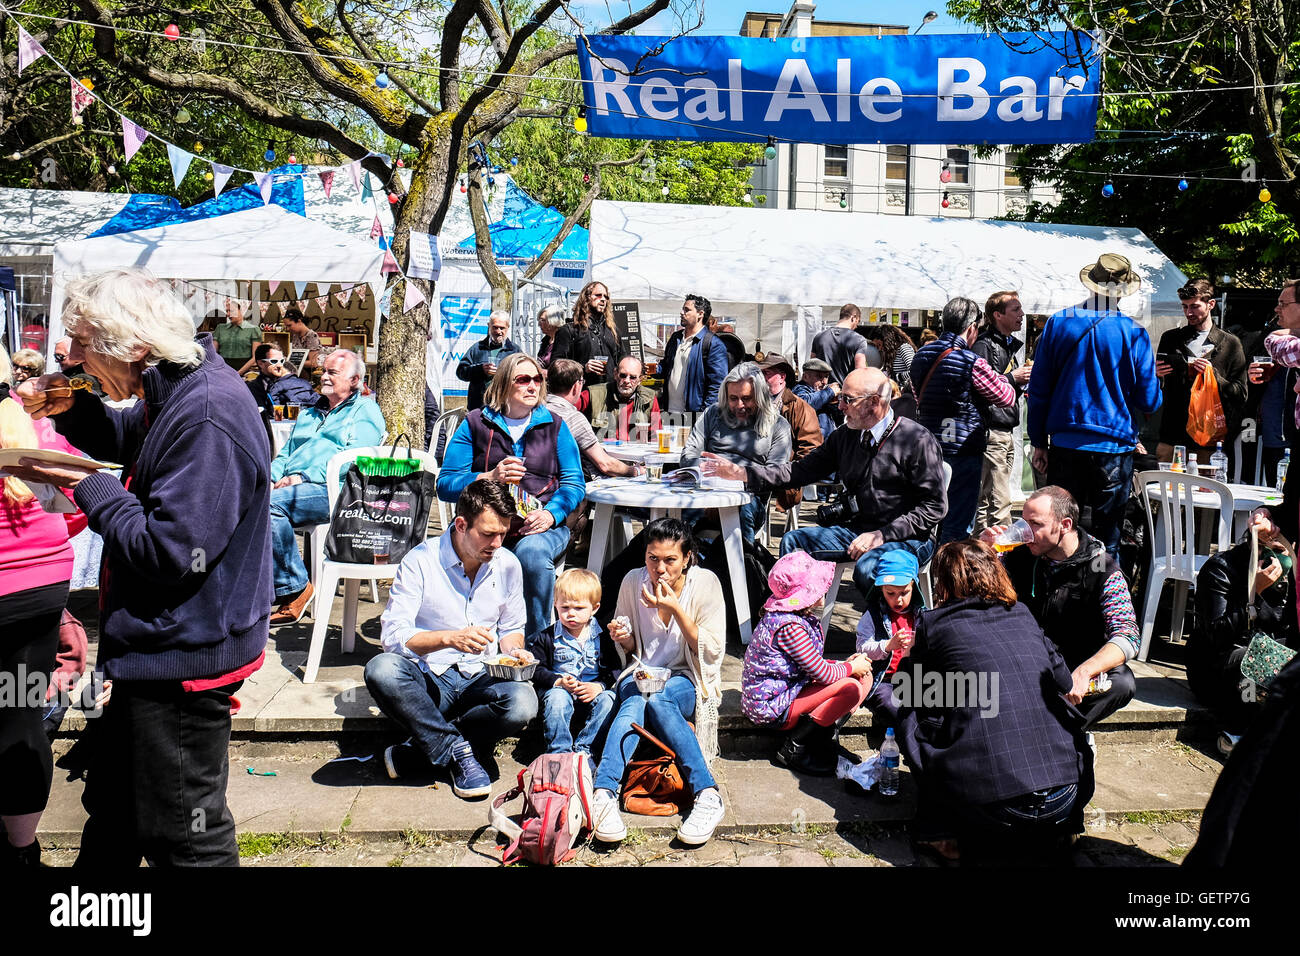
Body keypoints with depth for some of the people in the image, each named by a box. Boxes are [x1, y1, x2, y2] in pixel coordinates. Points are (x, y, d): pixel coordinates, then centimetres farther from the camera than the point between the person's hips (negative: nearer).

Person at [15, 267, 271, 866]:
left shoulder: (207, 418, -27)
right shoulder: (174, 391, 5)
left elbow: (169, 551, -29)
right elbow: (126, 439, 25)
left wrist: (87, 487, -16)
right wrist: (68, 408, 5)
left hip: (183, 656, -11)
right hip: (156, 645, 11)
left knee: (180, 837, 6)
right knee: (111, 804, 28)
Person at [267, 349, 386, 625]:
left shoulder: (364, 410, 9)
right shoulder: (309, 413, 33)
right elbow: (285, 455, 30)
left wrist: (304, 476, -16)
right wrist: (272, 478, 6)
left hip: (332, 491, -7)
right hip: (291, 487, 7)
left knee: (270, 503, -33)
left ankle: (294, 589, -21)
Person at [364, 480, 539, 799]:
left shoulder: (508, 565, 4)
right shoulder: (420, 561, -9)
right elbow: (392, 635, -15)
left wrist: (513, 650, -7)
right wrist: (449, 638, -30)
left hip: (481, 679, 2)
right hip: (428, 679, -2)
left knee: (522, 704, -32)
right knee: (381, 668, -35)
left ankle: (414, 753, -16)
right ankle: (459, 753, -21)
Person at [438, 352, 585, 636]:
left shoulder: (554, 425, 15)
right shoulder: (475, 424, 11)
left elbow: (574, 484, 9)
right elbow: (445, 485, 5)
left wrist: (550, 514, -11)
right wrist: (490, 478, -13)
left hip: (541, 527, 0)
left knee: (532, 551, -36)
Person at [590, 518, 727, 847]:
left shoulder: (705, 583, -7)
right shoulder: (633, 581, 0)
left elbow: (713, 652, -11)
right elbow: (629, 651, 11)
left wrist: (676, 608, -21)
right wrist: (623, 639, -14)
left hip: (686, 679, -2)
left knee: (658, 700, -36)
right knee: (634, 701, -34)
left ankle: (707, 795, -42)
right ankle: (603, 795, -50)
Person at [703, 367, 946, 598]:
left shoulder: (918, 440, -10)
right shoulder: (844, 436, 9)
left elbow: (934, 507, -11)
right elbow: (803, 471, 8)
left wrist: (882, 535, -19)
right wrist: (740, 472, -1)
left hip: (909, 538, -6)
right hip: (855, 529, 7)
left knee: (866, 567, -35)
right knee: (792, 541, -9)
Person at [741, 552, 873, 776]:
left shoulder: (799, 617, 6)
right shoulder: (789, 626, -27)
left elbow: (814, 665, 15)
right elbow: (822, 674, -22)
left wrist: (843, 664, 1)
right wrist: (852, 667, -4)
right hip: (771, 707, -10)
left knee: (865, 678, 6)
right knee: (851, 688, -23)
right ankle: (793, 749, -12)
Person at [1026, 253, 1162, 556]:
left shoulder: (1057, 323, 0)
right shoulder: (1134, 333, -6)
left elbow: (1039, 389, 2)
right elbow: (1149, 401, -2)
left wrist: (1039, 442, 9)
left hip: (1065, 444, 2)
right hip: (1114, 448, -1)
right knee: (1107, 538, 7)